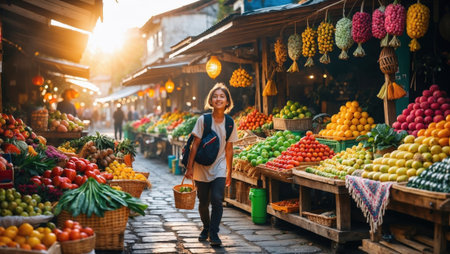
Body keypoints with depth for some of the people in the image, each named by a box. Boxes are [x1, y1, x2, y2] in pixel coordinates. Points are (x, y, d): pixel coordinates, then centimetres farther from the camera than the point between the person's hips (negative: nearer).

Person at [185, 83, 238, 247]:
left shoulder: (230, 123, -2)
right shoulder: (203, 120, -9)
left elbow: (229, 149, 5)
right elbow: (195, 145, -6)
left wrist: (229, 173, 8)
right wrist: (189, 167, -8)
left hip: (219, 169, 1)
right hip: (201, 168, 0)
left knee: (217, 199, -15)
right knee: (203, 203, 10)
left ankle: (214, 233, -3)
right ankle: (206, 228, 35)